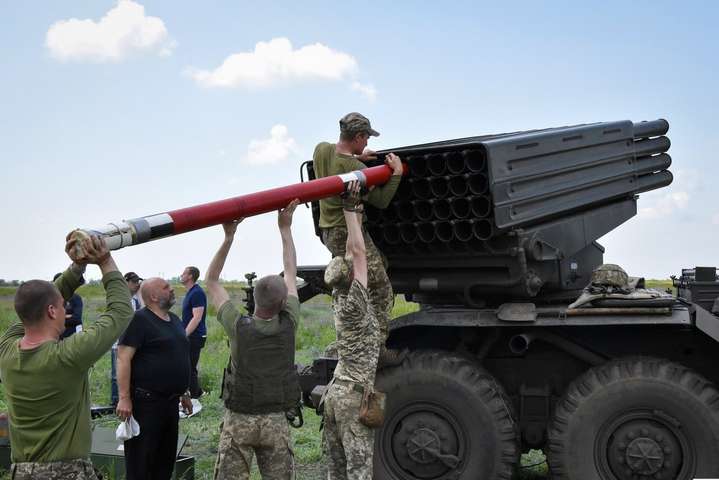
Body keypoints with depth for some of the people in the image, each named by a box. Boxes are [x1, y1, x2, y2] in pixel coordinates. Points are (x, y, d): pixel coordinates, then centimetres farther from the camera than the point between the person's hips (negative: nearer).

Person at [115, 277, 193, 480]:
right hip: (145, 402, -8)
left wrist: (184, 393, 23)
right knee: (141, 459, 0)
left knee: (167, 456, 16)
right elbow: (123, 358, -18)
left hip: (170, 401, 8)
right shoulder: (139, 320, -12)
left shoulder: (174, 320, 14)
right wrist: (124, 398, -23)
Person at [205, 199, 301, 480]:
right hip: (277, 421, 2)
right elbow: (291, 274, 2)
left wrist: (228, 237, -6)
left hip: (239, 420, -2)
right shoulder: (288, 325, -9)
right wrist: (285, 228, 8)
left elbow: (211, 282, -2)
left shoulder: (239, 327, -13)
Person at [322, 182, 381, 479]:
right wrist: (350, 209, -10)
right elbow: (358, 252, -14)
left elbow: (351, 255, 13)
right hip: (354, 393, -8)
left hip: (335, 390, 8)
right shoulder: (354, 304, -13)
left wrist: (356, 215, 15)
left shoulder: (339, 298, 8)